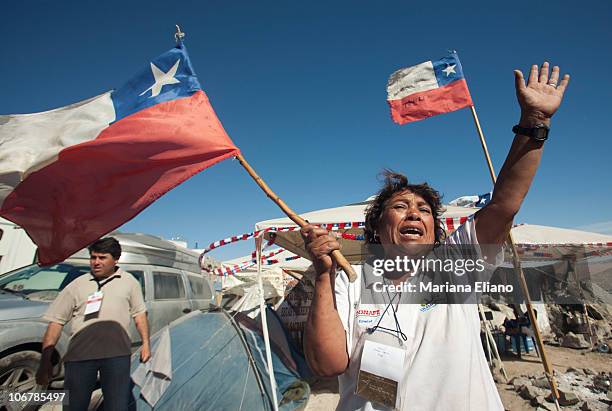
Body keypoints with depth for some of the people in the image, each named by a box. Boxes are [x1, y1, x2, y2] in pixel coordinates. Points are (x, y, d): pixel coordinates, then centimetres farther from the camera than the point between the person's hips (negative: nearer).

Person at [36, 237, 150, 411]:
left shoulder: (129, 281, 10)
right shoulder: (77, 285, 10)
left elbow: (139, 313, 15)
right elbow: (56, 321, 9)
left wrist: (145, 343, 9)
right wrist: (45, 361, 3)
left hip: (117, 352, -1)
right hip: (80, 352, 1)